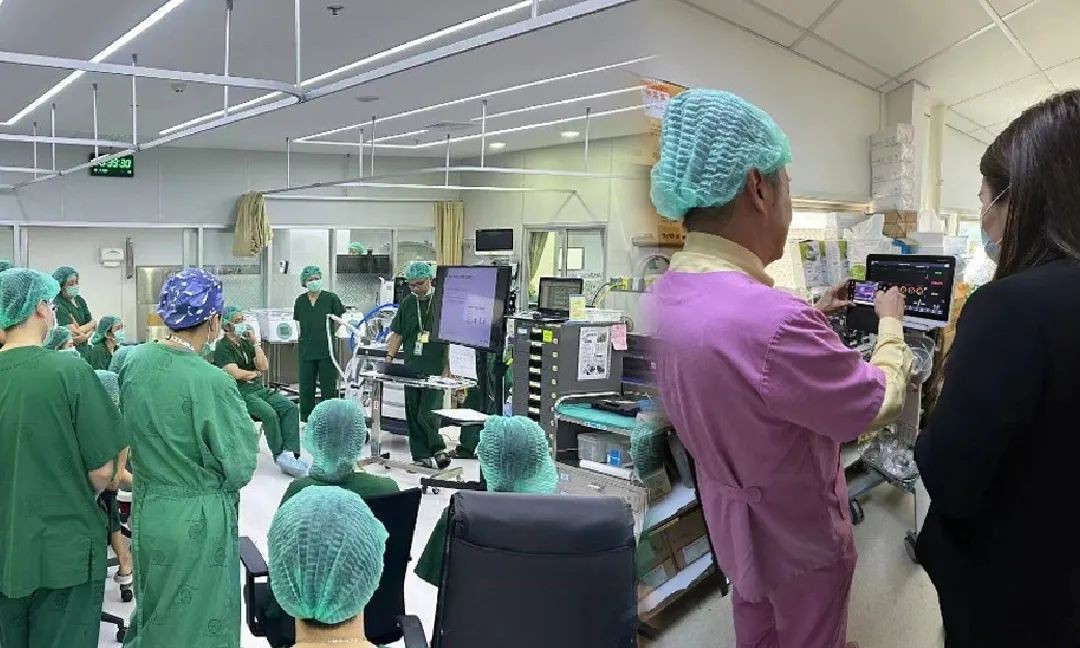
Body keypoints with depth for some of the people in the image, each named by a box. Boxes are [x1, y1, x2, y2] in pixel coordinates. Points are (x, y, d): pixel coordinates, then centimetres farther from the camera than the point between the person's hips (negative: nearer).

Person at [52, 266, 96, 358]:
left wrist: (86, 336, -12)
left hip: (84, 349, 6)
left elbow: (93, 325, 9)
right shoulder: (58, 305, -11)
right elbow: (74, 332, -14)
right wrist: (92, 324, 2)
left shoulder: (80, 300, 11)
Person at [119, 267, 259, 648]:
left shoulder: (134, 362, -5)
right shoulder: (212, 382, -24)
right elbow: (240, 468, -16)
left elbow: (133, 431, 9)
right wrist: (249, 432, 1)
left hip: (148, 510, 6)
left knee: (154, 611, 28)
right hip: (197, 520, -6)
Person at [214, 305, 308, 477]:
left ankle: (290, 453, -28)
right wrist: (256, 373, 5)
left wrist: (255, 342, 3)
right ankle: (280, 456, -20)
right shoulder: (222, 347, -1)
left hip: (259, 389, 7)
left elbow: (264, 366, 7)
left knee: (291, 408, -18)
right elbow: (236, 374, -13)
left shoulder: (246, 343, 19)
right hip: (240, 393, -7)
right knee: (269, 413, -32)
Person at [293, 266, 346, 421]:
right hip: (306, 349, 3)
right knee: (306, 386, 8)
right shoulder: (300, 301, 7)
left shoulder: (331, 298, -3)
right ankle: (305, 419, 20)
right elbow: (298, 323, 17)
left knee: (328, 386, 3)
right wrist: (300, 339, 10)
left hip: (327, 350, -3)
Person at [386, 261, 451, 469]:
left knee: (427, 414, -12)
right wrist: (389, 358, 3)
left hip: (435, 368, -5)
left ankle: (438, 448, 7)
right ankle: (421, 457, 18)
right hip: (411, 368, 5)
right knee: (413, 415, 9)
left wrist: (447, 367, -10)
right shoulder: (407, 303, 11)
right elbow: (397, 333, 15)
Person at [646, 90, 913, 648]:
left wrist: (812, 315, 12)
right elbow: (880, 403, -21)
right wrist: (891, 323, -4)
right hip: (797, 537, -6)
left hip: (732, 518, 7)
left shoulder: (664, 296, -13)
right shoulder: (775, 322, -40)